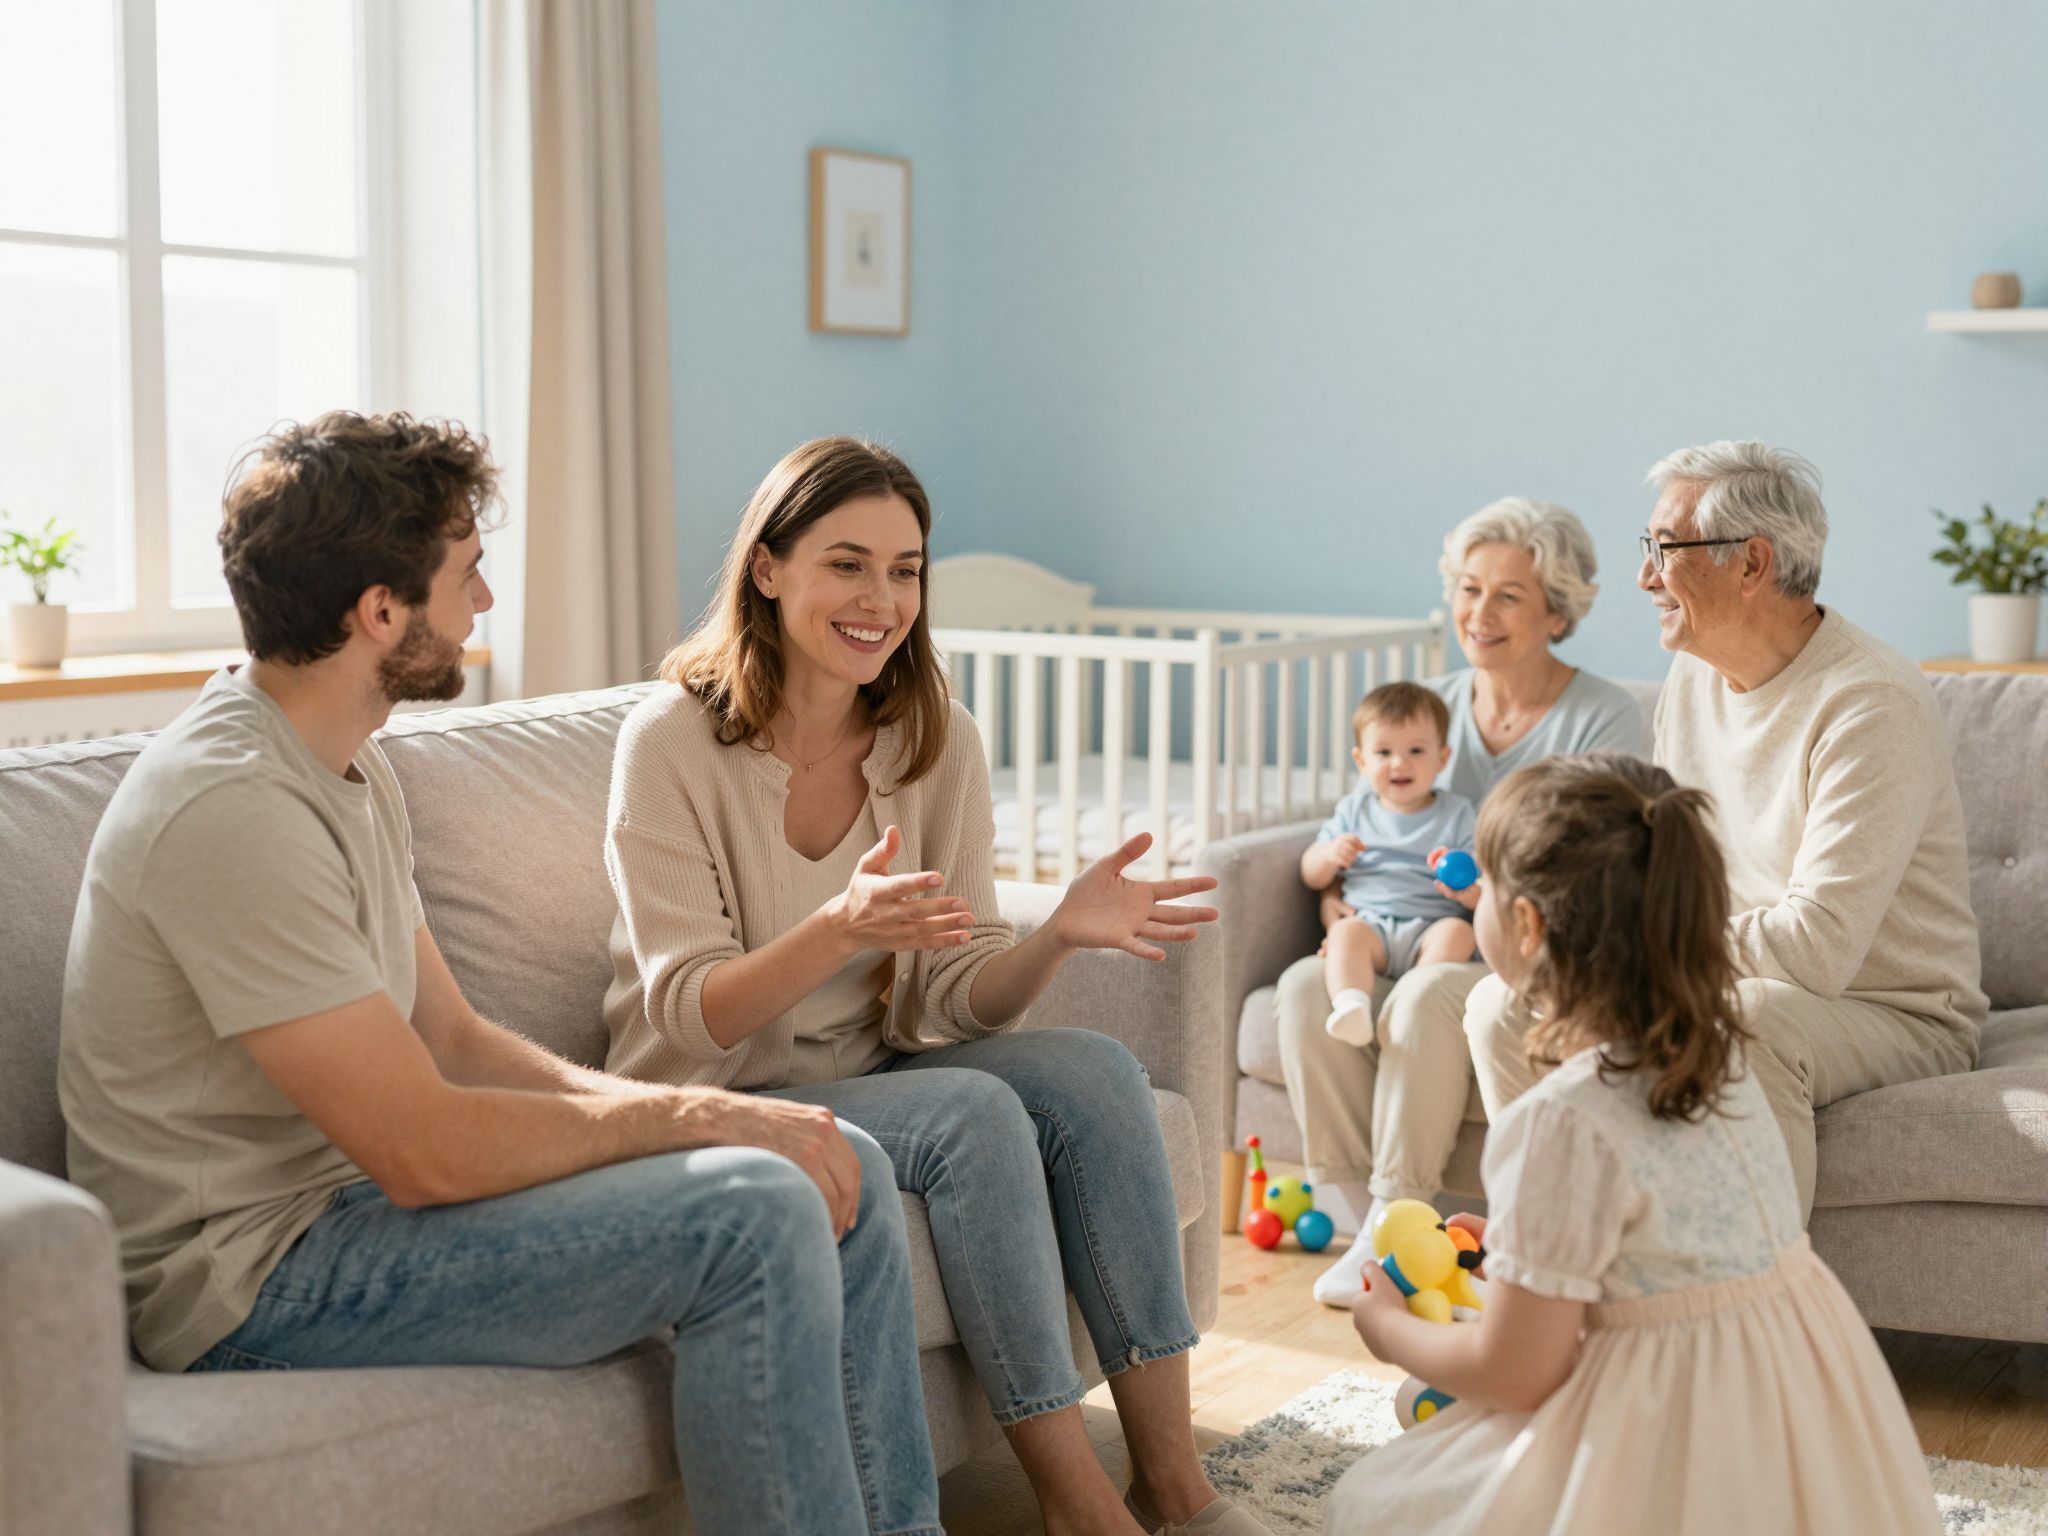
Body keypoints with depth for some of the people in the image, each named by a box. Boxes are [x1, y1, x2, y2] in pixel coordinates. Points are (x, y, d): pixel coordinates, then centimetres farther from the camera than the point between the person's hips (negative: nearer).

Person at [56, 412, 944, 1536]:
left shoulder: (350, 771, 11)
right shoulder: (229, 808, -22)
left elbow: (455, 1042, 11)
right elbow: (427, 1151, -24)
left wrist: (689, 1107, -3)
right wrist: (691, 1115, -13)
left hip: (357, 1196, 10)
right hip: (259, 1279, -9)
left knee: (843, 1174, 2)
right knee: (755, 1215, -24)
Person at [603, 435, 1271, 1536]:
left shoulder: (935, 743, 0)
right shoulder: (673, 742, -14)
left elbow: (956, 998, -4)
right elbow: (690, 1016, -18)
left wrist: (1061, 934, -25)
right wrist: (840, 927, -36)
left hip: (875, 1071, 5)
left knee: (1095, 1073, -20)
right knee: (974, 1114, -28)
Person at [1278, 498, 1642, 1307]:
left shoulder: (1604, 718, -3)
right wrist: (1335, 894, -3)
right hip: (1404, 942, 5)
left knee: (1428, 993, -36)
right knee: (1306, 986, -24)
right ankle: (1353, 1210, -21)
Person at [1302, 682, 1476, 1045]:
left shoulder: (1456, 814, 13)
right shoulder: (1354, 811, 19)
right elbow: (1311, 877, 19)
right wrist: (1330, 854, -4)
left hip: (1430, 925, 0)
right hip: (1370, 922, 0)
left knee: (1457, 932, -32)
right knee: (1346, 931, -32)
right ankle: (1351, 1007, -55)